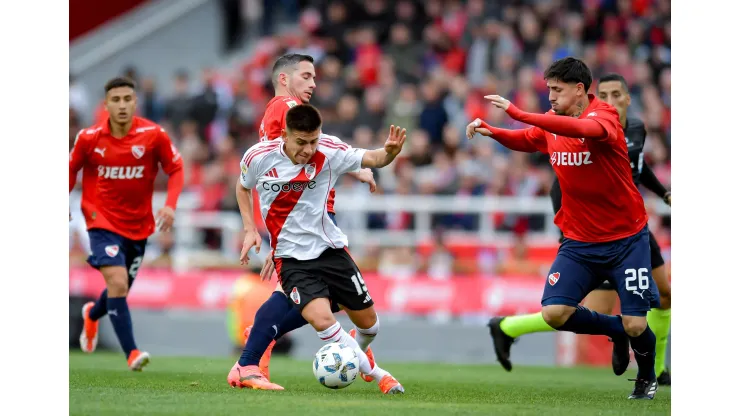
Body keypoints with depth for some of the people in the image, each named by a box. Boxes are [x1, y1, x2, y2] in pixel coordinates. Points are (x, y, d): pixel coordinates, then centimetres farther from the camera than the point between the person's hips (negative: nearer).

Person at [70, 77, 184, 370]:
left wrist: (170, 205, -16)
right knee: (117, 283, -22)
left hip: (138, 224, 2)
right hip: (103, 222, -2)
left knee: (120, 289, 18)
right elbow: (71, 169, 6)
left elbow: (175, 169, -2)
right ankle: (131, 353, -19)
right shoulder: (89, 138, -10)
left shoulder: (153, 135, -12)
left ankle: (92, 315, 53)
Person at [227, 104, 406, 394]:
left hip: (331, 248, 2)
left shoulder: (329, 151, -13)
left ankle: (360, 350, 49)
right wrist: (250, 230, -1)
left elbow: (371, 159, -20)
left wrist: (389, 152, -43)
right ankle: (376, 373, -7)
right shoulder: (258, 157, -12)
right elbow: (243, 187, 9)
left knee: (367, 321, 11)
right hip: (291, 258, -2)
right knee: (322, 319, -25)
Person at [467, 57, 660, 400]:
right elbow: (524, 141, 22)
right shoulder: (550, 123, 1)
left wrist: (517, 113, -46)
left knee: (635, 325, -9)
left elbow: (581, 129, -42)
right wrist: (491, 131, 0)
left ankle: (647, 377, 25)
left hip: (626, 239, -5)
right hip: (579, 240, 5)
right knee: (554, 313, -12)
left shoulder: (603, 116, -18)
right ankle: (615, 330, 17)